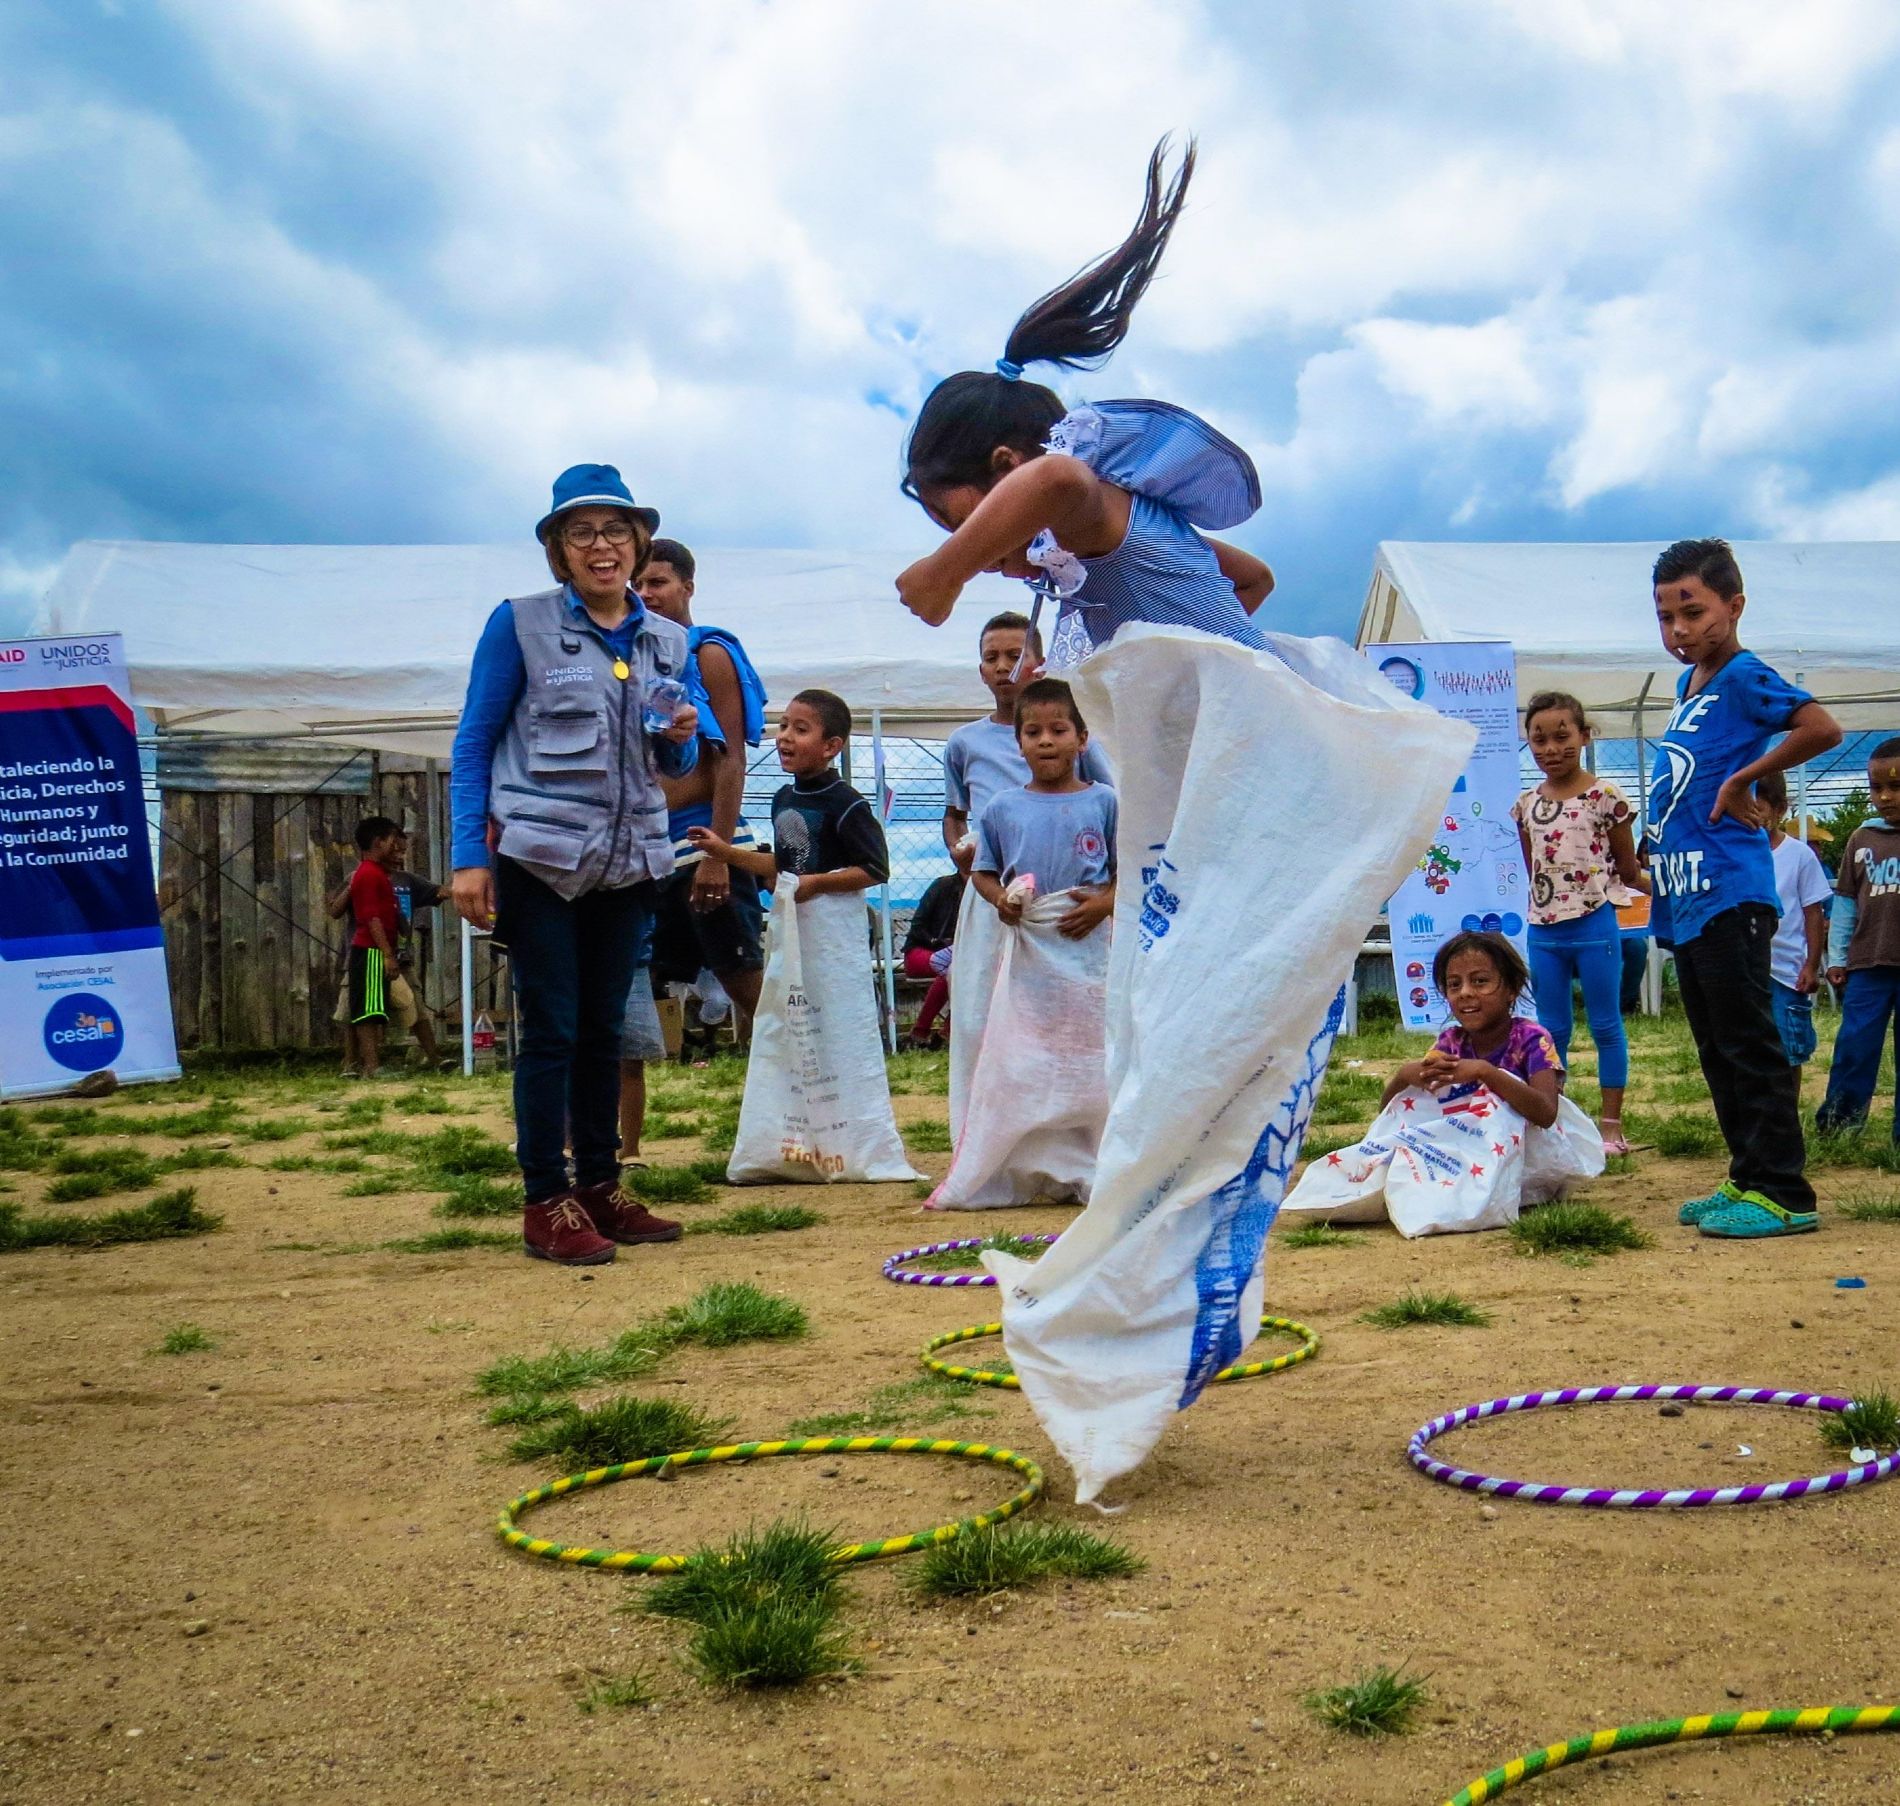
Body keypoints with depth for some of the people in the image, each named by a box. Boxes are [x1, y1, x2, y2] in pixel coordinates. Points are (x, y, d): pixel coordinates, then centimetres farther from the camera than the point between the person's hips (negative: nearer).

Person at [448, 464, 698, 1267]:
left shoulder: (668, 641, 10)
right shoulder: (520, 624, -3)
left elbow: (673, 765, 18)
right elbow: (473, 744, -3)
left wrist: (683, 738, -7)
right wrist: (470, 855, -12)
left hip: (628, 861, 5)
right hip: (538, 858, -4)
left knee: (604, 1028, 10)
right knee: (551, 1029, -4)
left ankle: (599, 1187, 20)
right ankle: (545, 1202, 4)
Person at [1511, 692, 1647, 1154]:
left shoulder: (1605, 796, -4)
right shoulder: (1526, 805, 8)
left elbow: (1628, 870, 2)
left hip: (1594, 926, -4)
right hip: (1543, 931, 4)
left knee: (1606, 1026, 4)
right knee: (1551, 1030, 10)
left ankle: (1611, 1125, 10)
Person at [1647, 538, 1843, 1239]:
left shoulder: (1743, 677, -10)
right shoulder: (1689, 685, 16)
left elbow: (1822, 728, -25)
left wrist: (1743, 781, -17)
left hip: (1729, 897, -9)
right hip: (1684, 900, 9)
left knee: (1749, 1046, -6)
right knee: (1717, 1053, 14)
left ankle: (1783, 1194, -1)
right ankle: (1748, 1179, 22)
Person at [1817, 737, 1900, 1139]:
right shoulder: (1861, 839, 7)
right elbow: (1845, 901, 10)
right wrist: (1836, 957, 7)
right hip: (1867, 963, 2)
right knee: (1854, 1044, 1)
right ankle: (1835, 1126, 10)